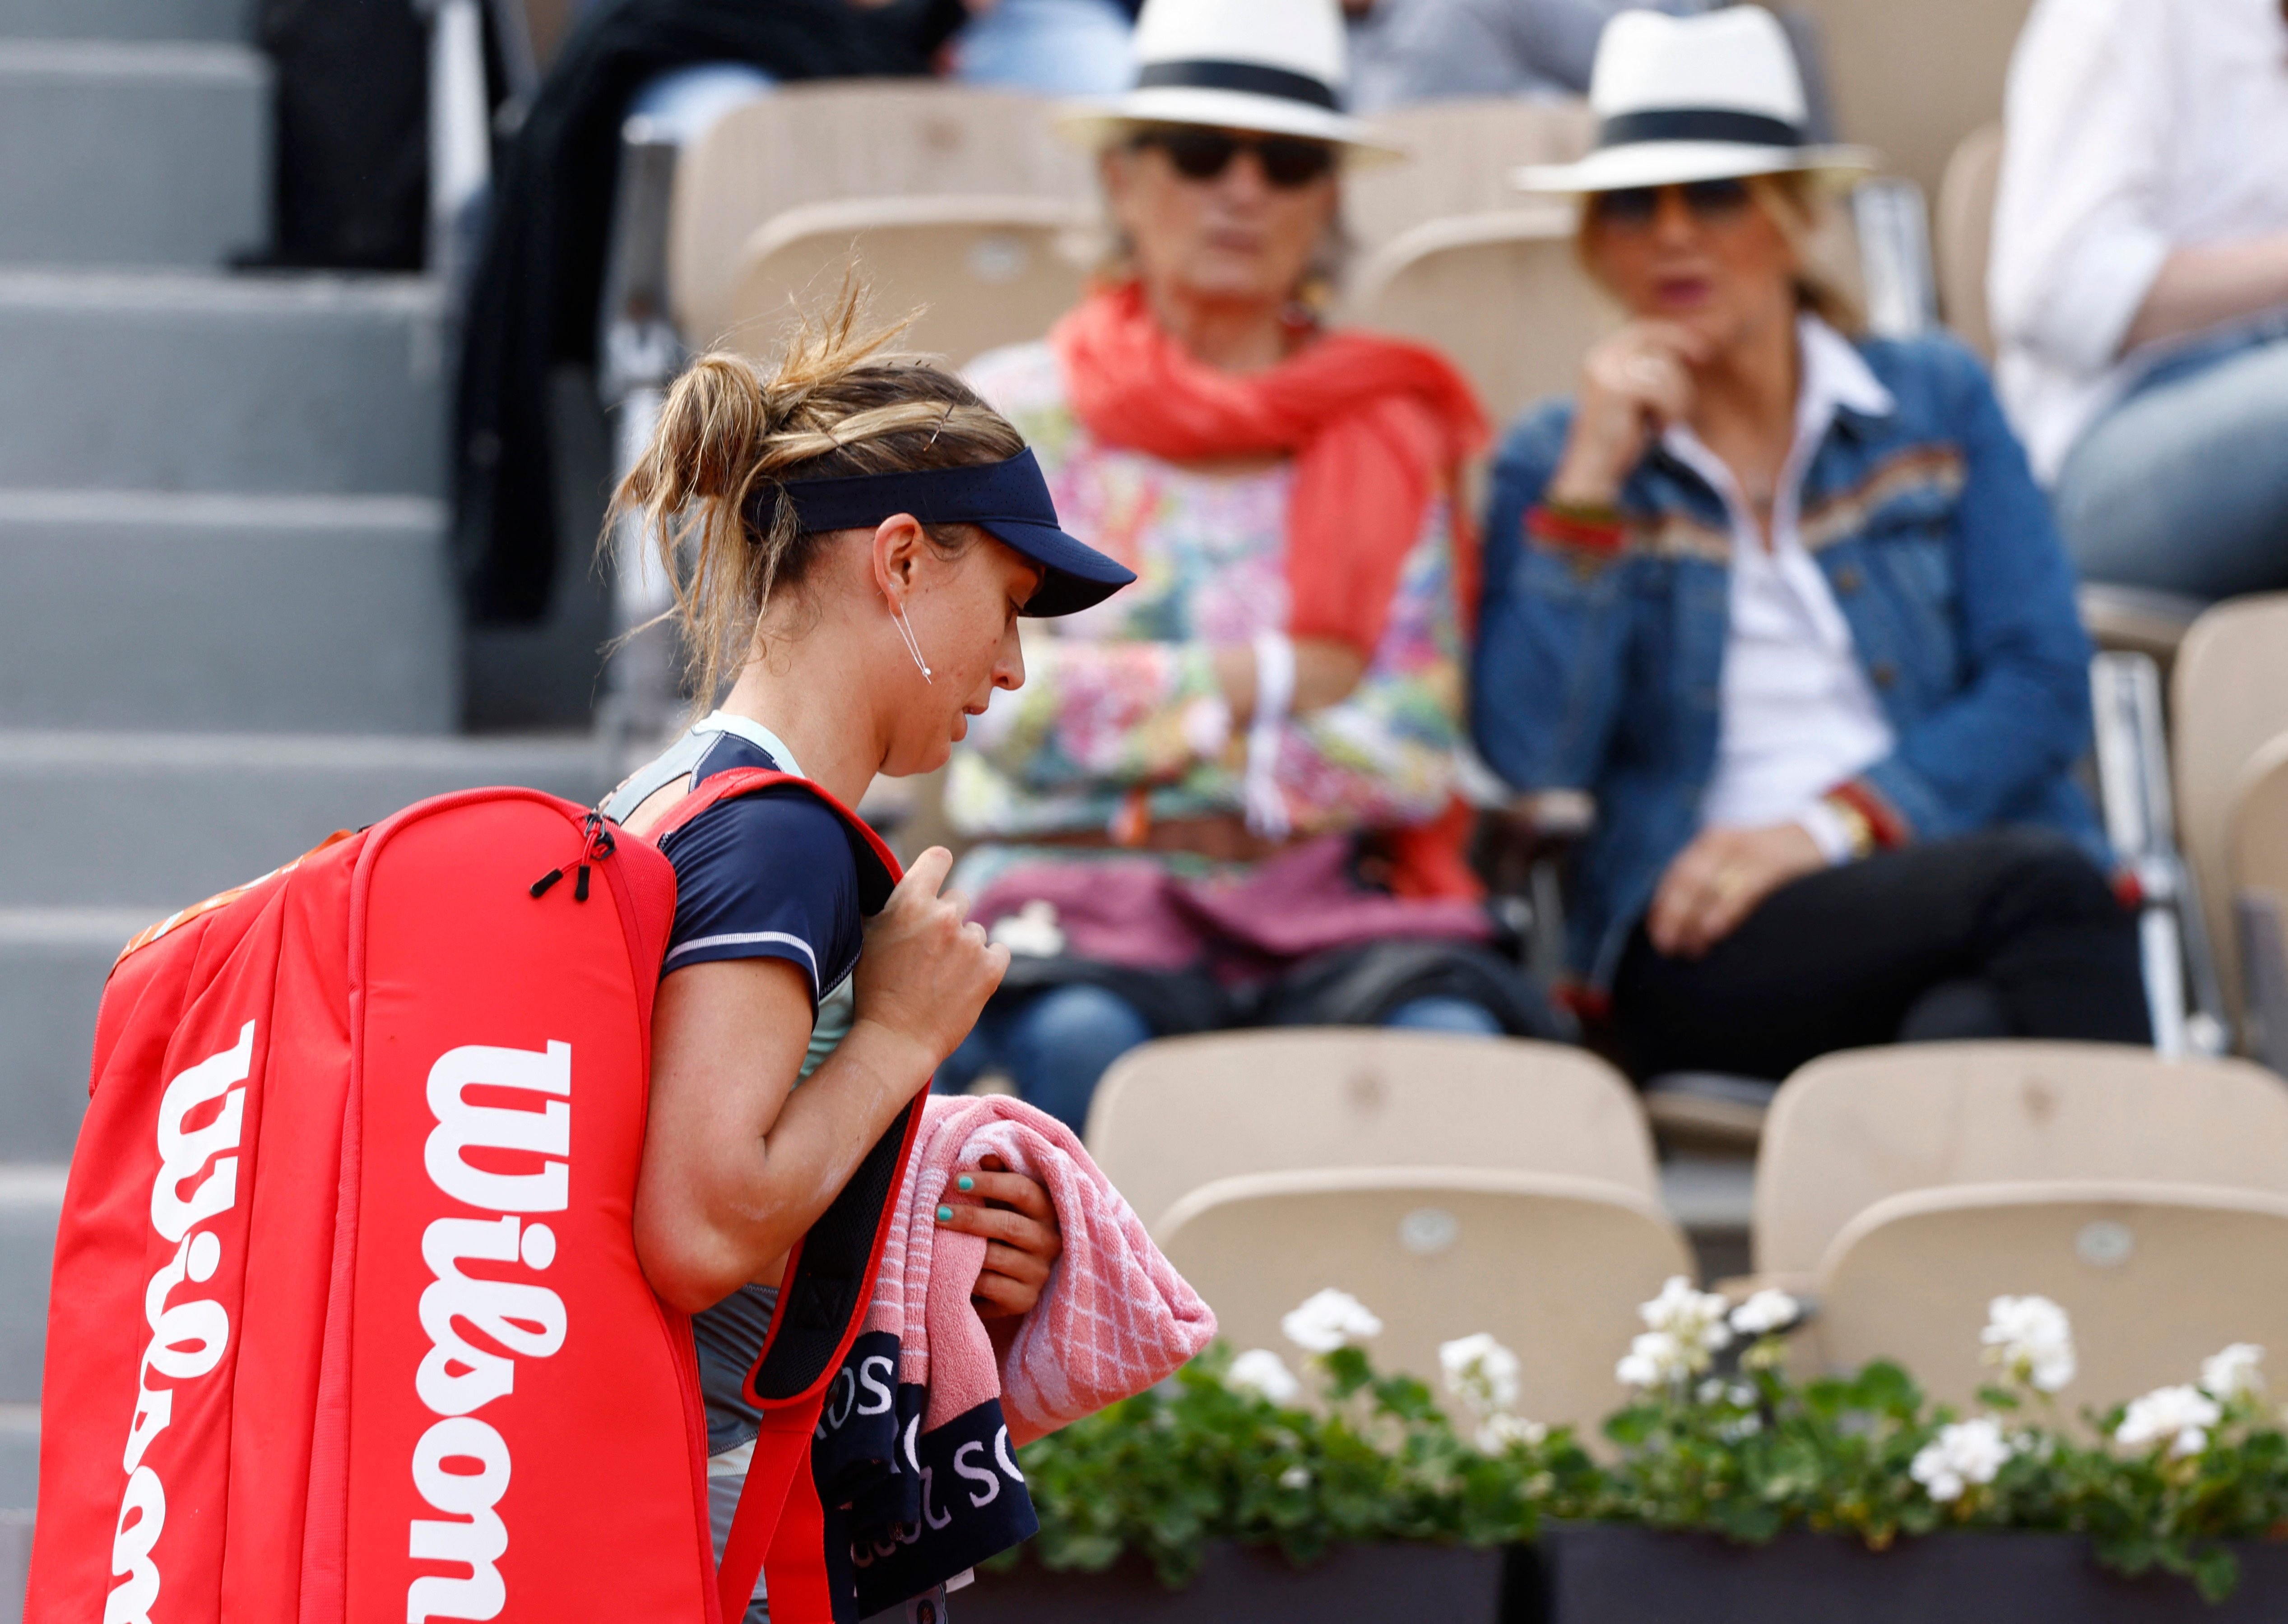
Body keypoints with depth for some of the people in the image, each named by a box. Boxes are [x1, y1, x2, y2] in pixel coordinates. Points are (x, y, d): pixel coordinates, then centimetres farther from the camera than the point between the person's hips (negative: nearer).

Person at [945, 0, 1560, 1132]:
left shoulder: (1390, 436, 17)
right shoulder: (1023, 412, 13)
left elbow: (1418, 755, 5)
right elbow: (1001, 700, -2)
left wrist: (1182, 732, -6)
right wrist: (1268, 678, 0)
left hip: (1319, 902, 2)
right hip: (1079, 886, -1)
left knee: (1449, 1039, -34)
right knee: (1078, 1038, -38)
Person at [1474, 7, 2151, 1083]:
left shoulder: (1937, 402, 18)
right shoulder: (1553, 462, 15)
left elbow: (2041, 684, 4)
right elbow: (1533, 759, -1)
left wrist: (1832, 825, -9)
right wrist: (1588, 489, -5)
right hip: (1698, 954, -1)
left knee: (1969, 1031, -39)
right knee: (2041, 883, -34)